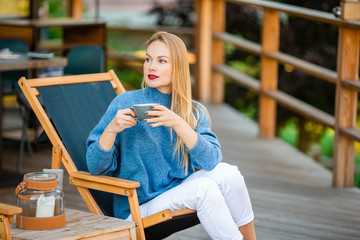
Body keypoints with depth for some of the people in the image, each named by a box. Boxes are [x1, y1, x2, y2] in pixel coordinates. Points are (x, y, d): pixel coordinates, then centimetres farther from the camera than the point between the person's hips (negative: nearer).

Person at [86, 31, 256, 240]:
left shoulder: (194, 112, 4)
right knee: (203, 188, -27)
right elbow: (96, 167, -6)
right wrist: (111, 129, -23)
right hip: (138, 208, -3)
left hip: (178, 195, 4)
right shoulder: (124, 103, -5)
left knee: (226, 171, -21)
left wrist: (178, 124, -26)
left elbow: (211, 161, -14)